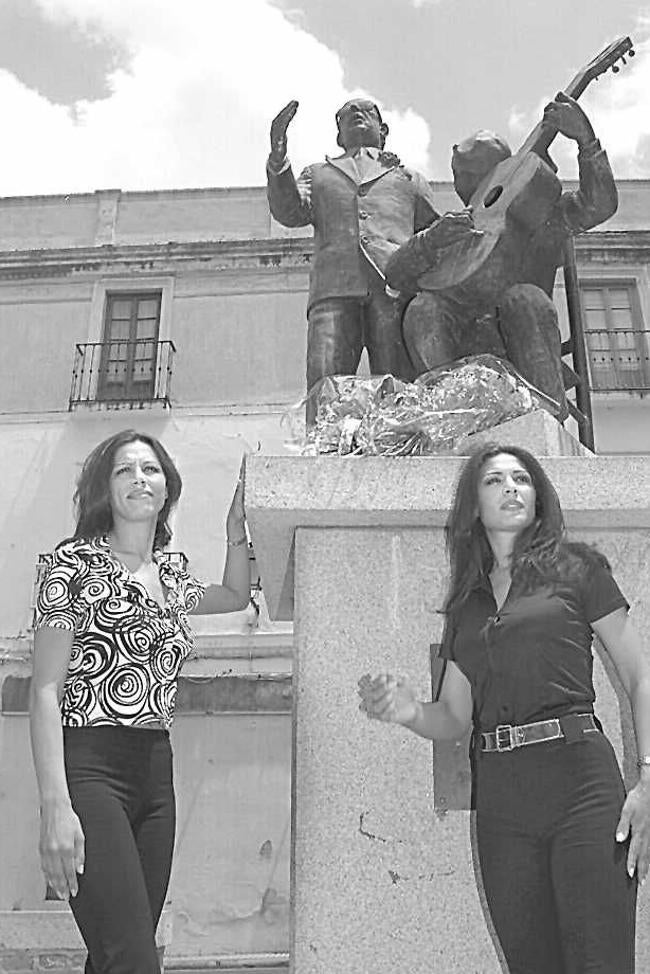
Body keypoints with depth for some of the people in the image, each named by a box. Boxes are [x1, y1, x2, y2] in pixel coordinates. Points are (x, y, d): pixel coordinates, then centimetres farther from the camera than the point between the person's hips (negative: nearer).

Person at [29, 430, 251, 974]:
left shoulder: (171, 578, 15)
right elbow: (46, 692, -8)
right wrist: (55, 806, -17)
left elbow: (235, 596, 37)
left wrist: (237, 528, 22)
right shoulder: (76, 564, -3)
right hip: (90, 766, -6)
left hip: (156, 771, 6)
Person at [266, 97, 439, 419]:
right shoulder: (317, 174, 34)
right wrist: (278, 159, -1)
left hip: (396, 285, 0)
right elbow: (290, 212, 14)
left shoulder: (410, 179, 35)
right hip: (334, 287, 0)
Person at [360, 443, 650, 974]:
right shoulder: (465, 602, 16)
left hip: (579, 782, -4)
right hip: (500, 802, 4)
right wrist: (410, 711, -7)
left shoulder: (577, 567, 5)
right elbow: (455, 719, 15)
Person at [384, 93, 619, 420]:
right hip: (461, 350, 2)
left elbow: (599, 204, 0)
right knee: (423, 308, -26)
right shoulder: (449, 228, 21)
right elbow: (395, 276, 6)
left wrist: (585, 139, -13)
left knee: (525, 298, -32)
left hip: (522, 352, -1)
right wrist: (430, 240, -15)